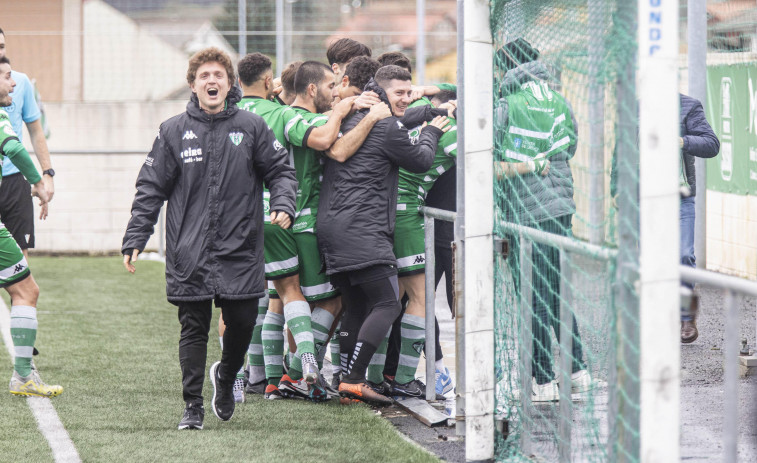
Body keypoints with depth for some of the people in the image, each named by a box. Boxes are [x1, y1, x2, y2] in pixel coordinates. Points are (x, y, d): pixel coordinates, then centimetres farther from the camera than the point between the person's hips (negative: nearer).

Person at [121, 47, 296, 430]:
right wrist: (134, 239, -1)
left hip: (240, 251, 1)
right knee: (193, 329, 0)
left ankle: (226, 377, 33)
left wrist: (283, 206, -11)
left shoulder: (251, 127, 3)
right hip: (189, 253, 0)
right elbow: (151, 189, 5)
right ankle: (193, 406, 7)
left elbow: (280, 171, 9)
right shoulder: (174, 131, 3)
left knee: (242, 323, 2)